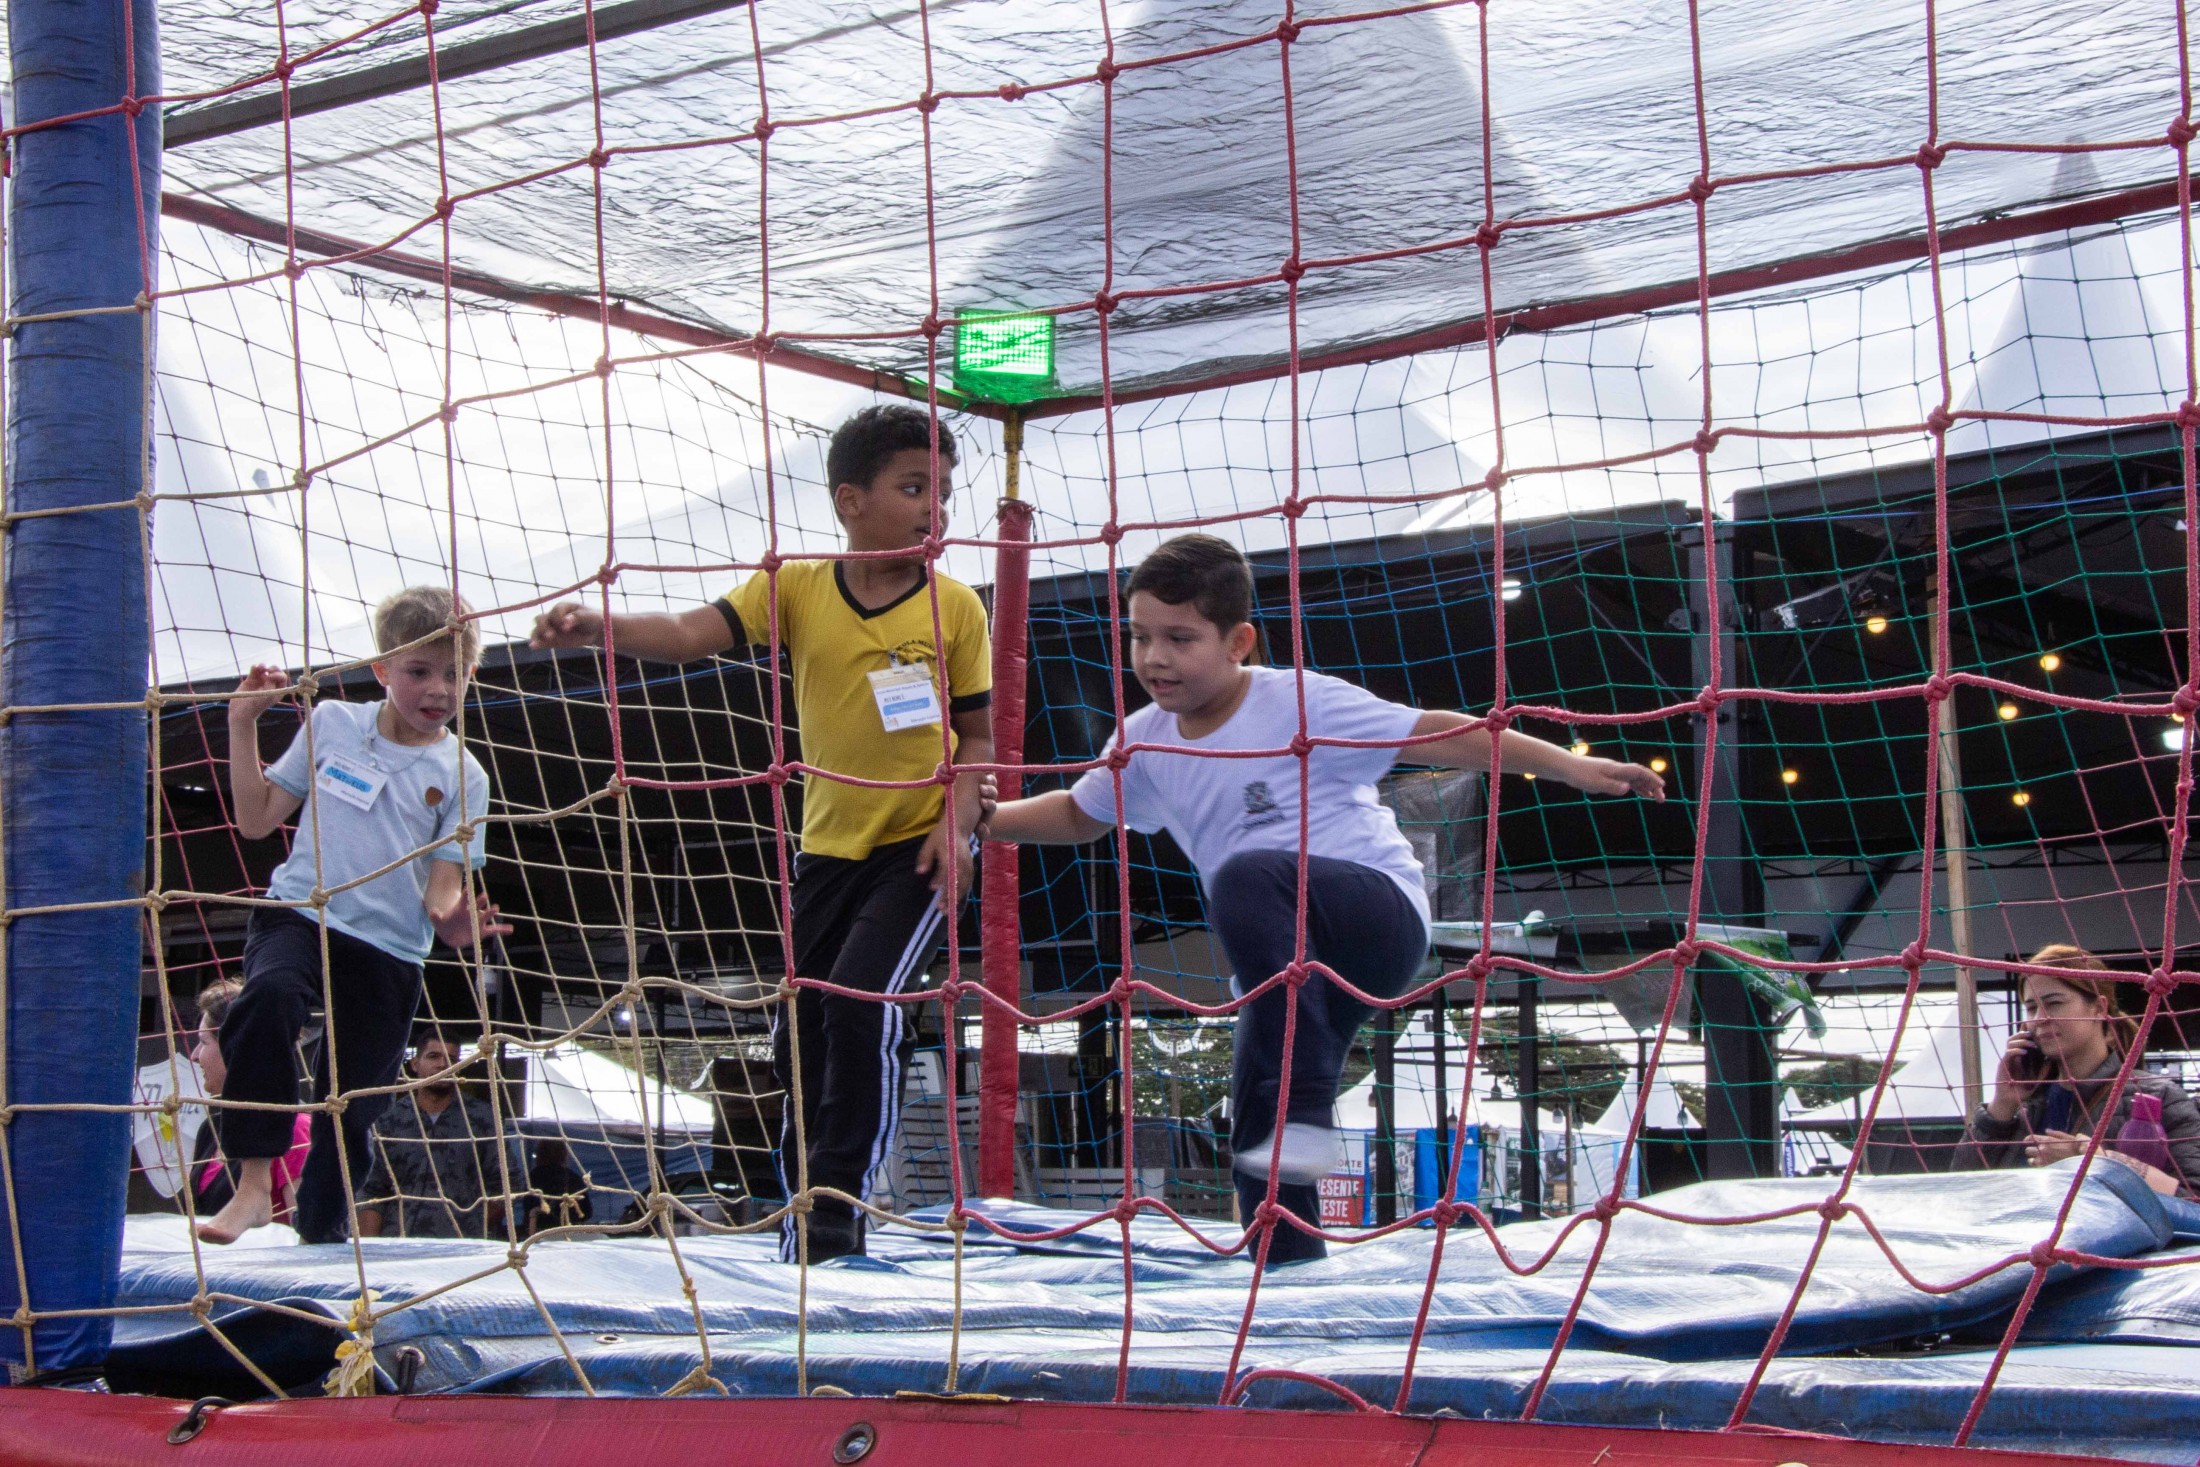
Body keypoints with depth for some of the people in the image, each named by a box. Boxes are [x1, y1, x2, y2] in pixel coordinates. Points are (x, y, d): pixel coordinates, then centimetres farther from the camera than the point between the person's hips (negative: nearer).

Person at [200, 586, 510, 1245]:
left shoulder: (461, 775, 2)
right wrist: (243, 724, 3)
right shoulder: (331, 723, 6)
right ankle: (252, 1185, -29)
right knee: (269, 997, -34)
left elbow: (441, 889, -1)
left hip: (389, 950, 1)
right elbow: (256, 819, 11)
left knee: (350, 1111, 3)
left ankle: (321, 1231, 28)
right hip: (298, 917, -1)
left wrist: (454, 919, -24)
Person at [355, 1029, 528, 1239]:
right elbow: (372, 1192, 7)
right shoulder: (390, 1121, 10)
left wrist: (473, 1226, 4)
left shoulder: (481, 1118, 8)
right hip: (399, 1247, 1)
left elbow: (508, 1182, 8)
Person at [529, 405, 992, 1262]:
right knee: (798, 1038, 8)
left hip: (921, 845, -3)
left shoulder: (955, 607, -6)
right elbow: (693, 633, -18)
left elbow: (977, 734, 0)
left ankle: (842, 1203, -12)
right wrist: (599, 628, -35)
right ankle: (804, 1205, 26)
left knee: (861, 999, -23)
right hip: (829, 846, 3)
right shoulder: (796, 590, -5)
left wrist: (959, 821, -16)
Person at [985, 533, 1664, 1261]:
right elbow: (1078, 815, 26)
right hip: (1295, 961, 7)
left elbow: (1440, 736, -10)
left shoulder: (1300, 704, -10)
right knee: (1256, 1150, 1)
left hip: (1382, 909, -7)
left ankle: (1306, 1113, -34)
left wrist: (1572, 766, -15)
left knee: (1245, 874, -35)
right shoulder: (1145, 743, 8)